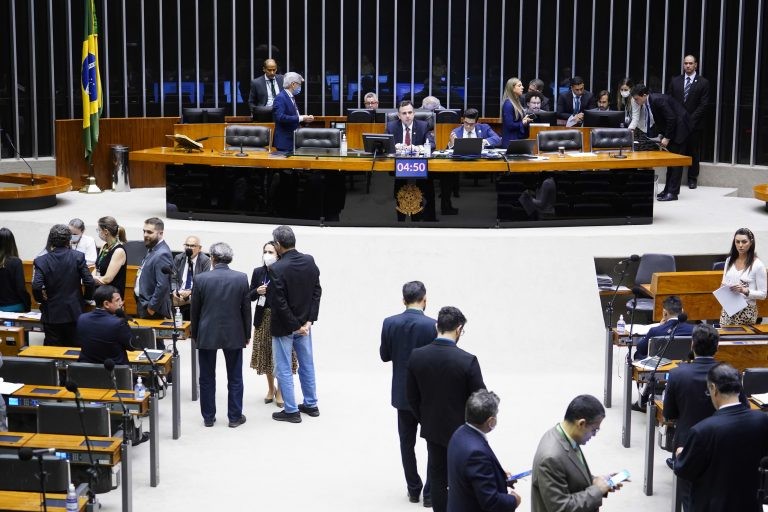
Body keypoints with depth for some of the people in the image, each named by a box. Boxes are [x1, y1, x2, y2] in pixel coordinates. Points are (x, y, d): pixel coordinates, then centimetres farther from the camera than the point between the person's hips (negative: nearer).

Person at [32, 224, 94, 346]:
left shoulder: (41, 261, -7)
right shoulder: (78, 257, -6)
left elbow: (36, 287, -16)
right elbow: (89, 282, -10)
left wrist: (42, 300, 3)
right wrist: (86, 298, 8)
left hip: (52, 315, -1)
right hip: (75, 313, 1)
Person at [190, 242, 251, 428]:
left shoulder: (200, 279, -11)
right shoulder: (241, 278, -9)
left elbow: (194, 310, -3)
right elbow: (246, 309, -3)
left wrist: (195, 334, 10)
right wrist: (247, 334, 9)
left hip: (207, 335, 0)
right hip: (234, 335, 0)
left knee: (207, 379, 12)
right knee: (235, 378, 11)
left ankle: (208, 417, 18)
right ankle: (235, 417, 17)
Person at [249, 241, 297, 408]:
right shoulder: (258, 272, 2)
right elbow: (249, 296, 6)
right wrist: (257, 291, -13)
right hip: (263, 318, 3)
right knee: (266, 353, 10)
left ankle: (280, 390, 15)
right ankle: (271, 388, 27)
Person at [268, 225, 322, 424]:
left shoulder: (277, 268, -23)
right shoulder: (309, 261, -4)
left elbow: (279, 302, -22)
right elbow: (317, 291, 0)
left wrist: (295, 325, -12)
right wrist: (309, 320, 0)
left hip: (284, 326, -6)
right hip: (304, 322, 6)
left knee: (283, 369, 5)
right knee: (307, 365, 18)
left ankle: (291, 411, 10)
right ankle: (311, 405, 28)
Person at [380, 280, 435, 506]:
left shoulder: (390, 323, -8)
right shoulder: (432, 325, -19)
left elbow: (385, 356, 1)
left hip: (403, 393, 3)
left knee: (407, 443, 15)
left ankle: (413, 489, 22)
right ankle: (430, 492, 12)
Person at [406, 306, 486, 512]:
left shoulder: (416, 356, -10)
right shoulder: (468, 360, -22)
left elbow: (412, 397, 0)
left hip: (432, 429, 4)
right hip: (461, 430, -3)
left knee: (437, 477, 15)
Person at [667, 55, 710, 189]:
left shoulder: (703, 83, 1)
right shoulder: (675, 81, 10)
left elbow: (704, 105, -4)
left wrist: (690, 119, -12)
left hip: (694, 123, -2)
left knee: (693, 152, 5)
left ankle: (692, 179, 13)